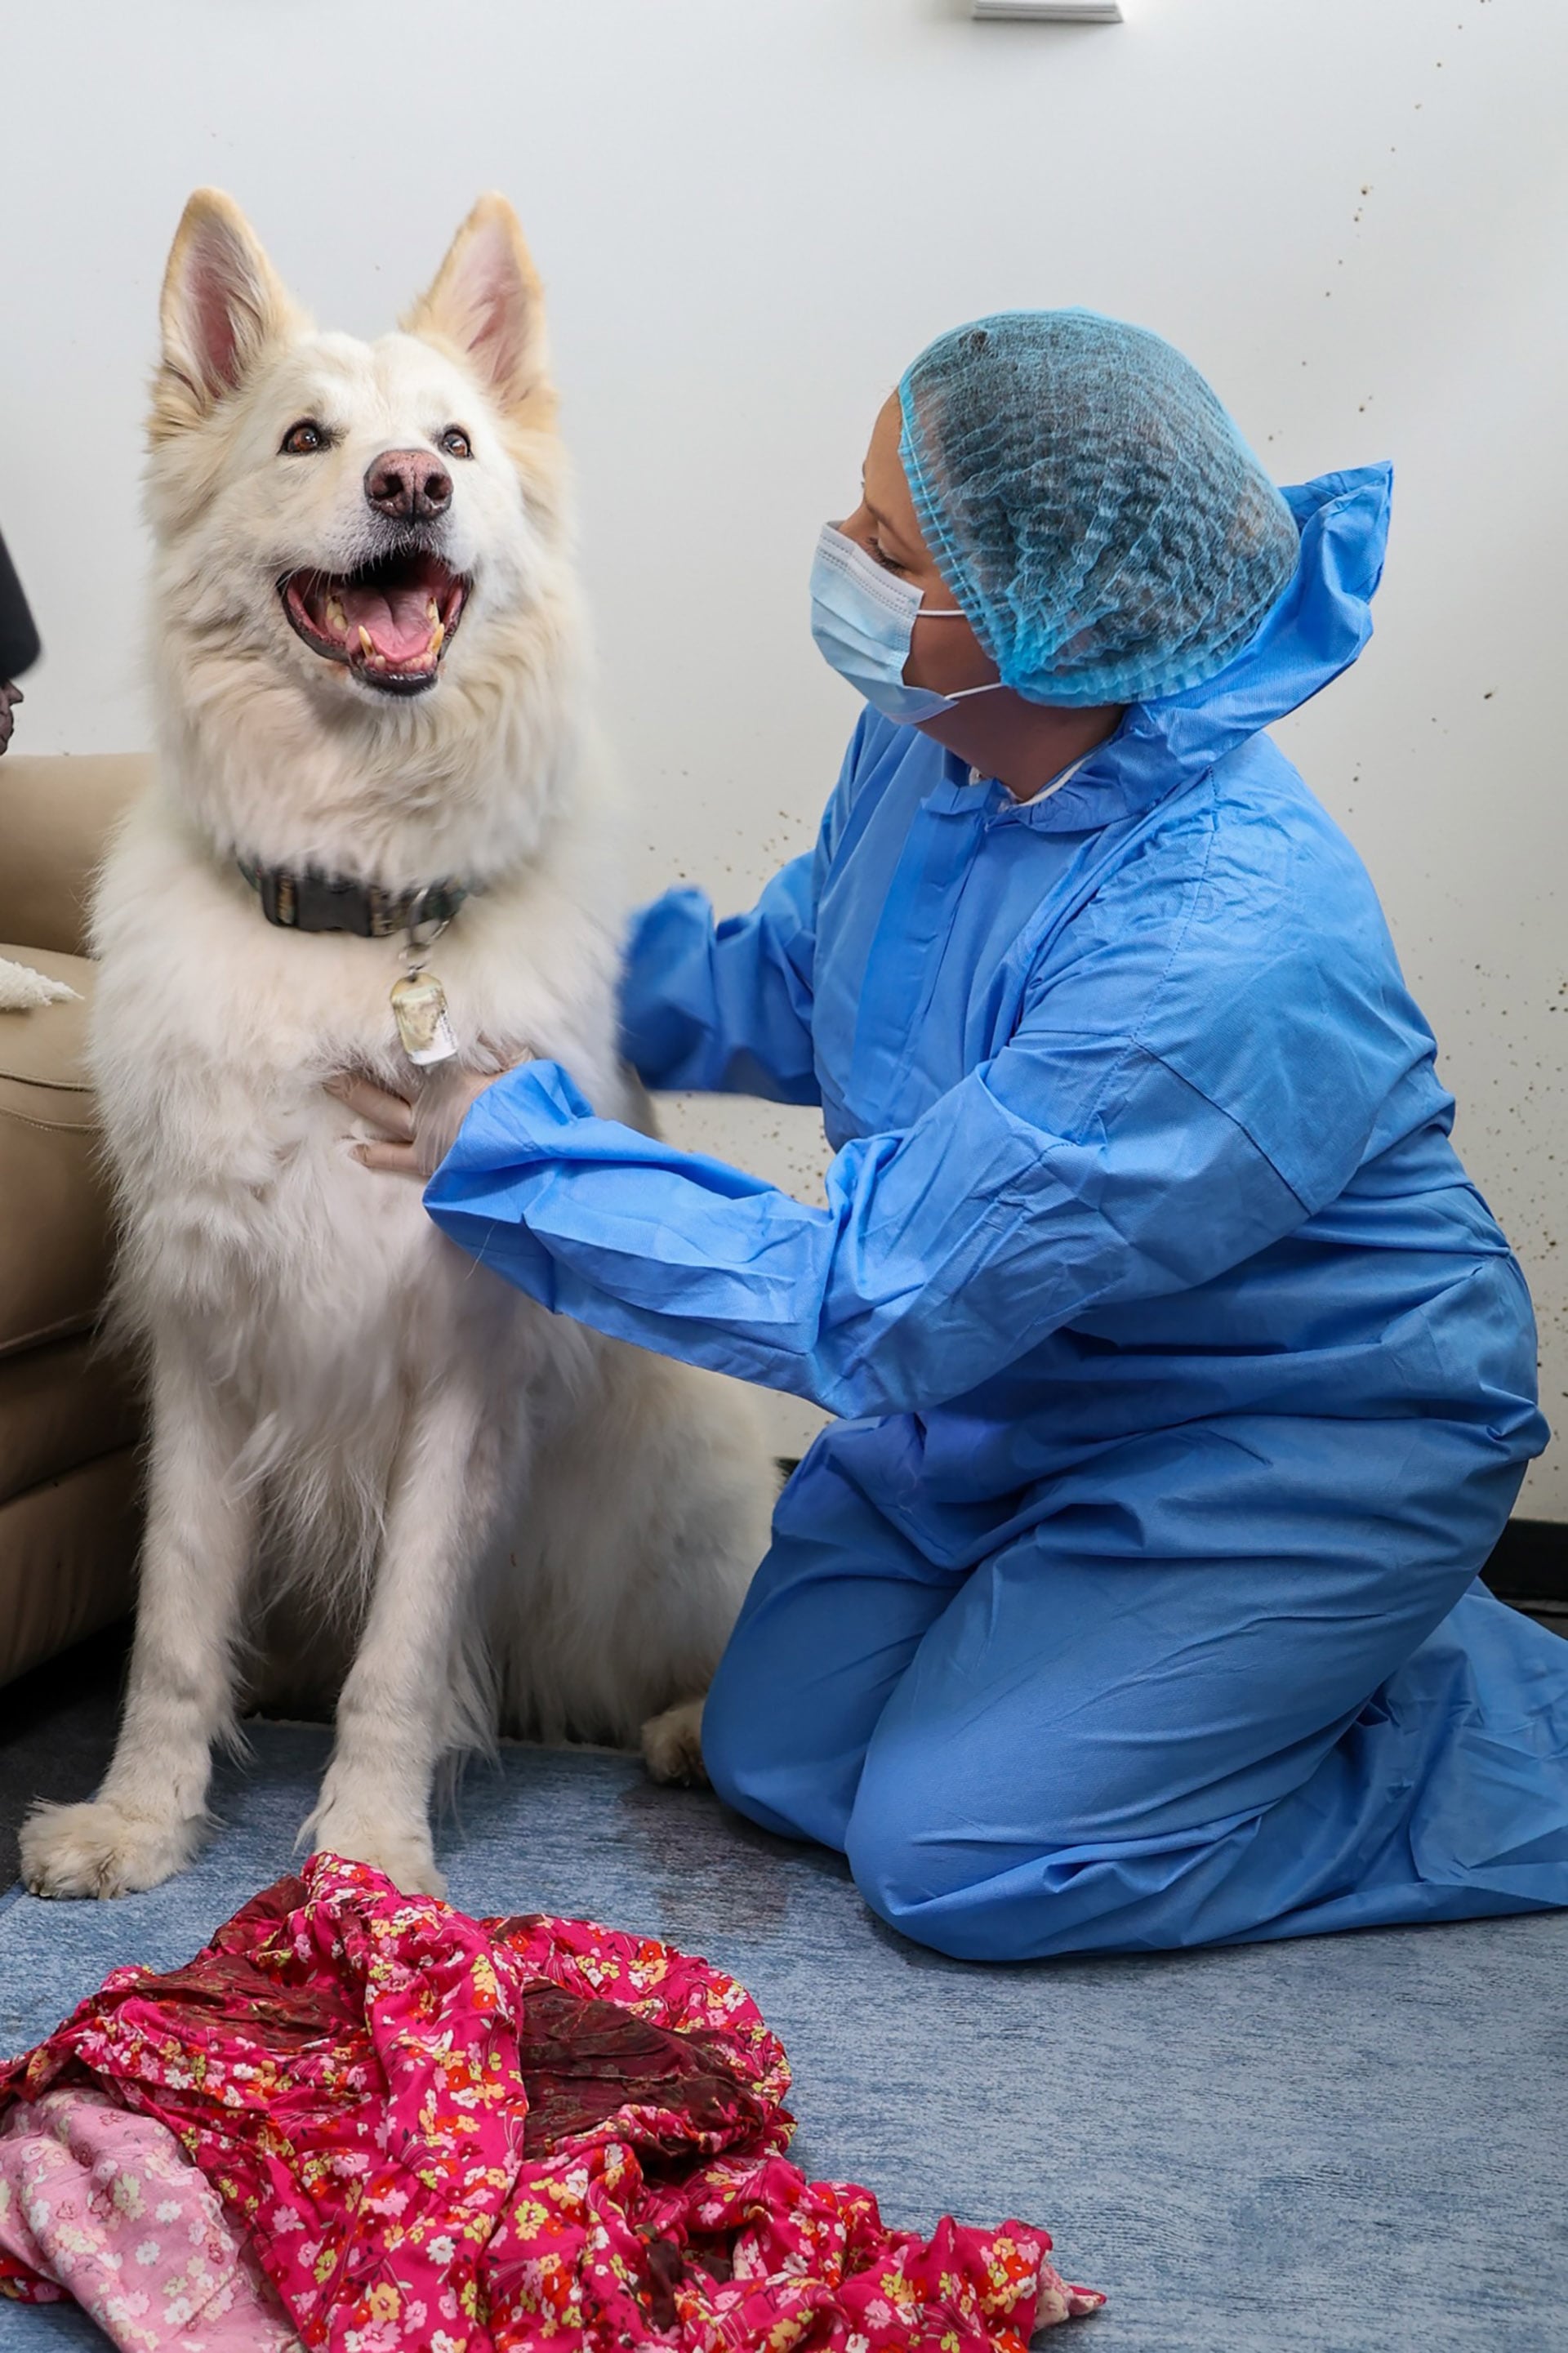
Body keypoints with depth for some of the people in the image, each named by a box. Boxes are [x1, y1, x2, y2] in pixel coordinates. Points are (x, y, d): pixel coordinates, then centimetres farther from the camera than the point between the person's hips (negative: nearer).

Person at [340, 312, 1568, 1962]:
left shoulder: (1226, 948, -37)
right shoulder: (938, 737, -11)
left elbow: (864, 1306, -32)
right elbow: (789, 989, 8)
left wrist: (501, 1153, -26)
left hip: (1302, 1440, -8)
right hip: (1019, 1382, 8)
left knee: (956, 1852, -11)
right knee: (777, 1755, 7)